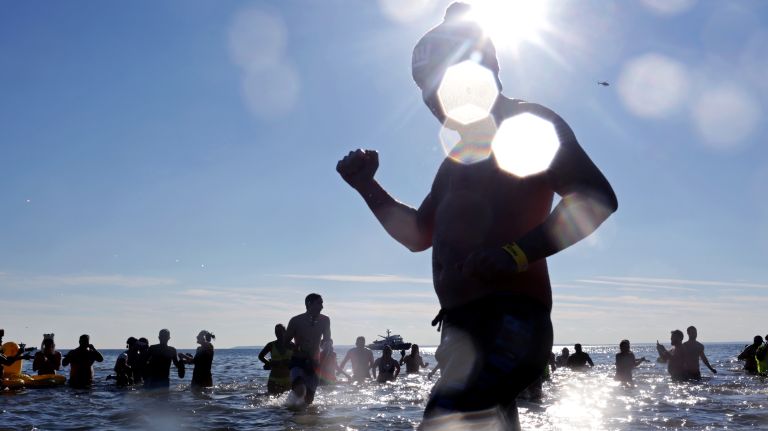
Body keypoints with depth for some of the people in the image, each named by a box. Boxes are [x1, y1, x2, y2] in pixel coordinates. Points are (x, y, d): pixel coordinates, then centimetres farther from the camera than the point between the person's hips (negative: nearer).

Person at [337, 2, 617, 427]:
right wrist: (367, 187, 21)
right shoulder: (459, 157, 27)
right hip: (463, 324, 10)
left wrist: (517, 254, -23)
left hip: (510, 317, -9)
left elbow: (595, 197, -12)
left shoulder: (529, 124, 1)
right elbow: (418, 234, 34)